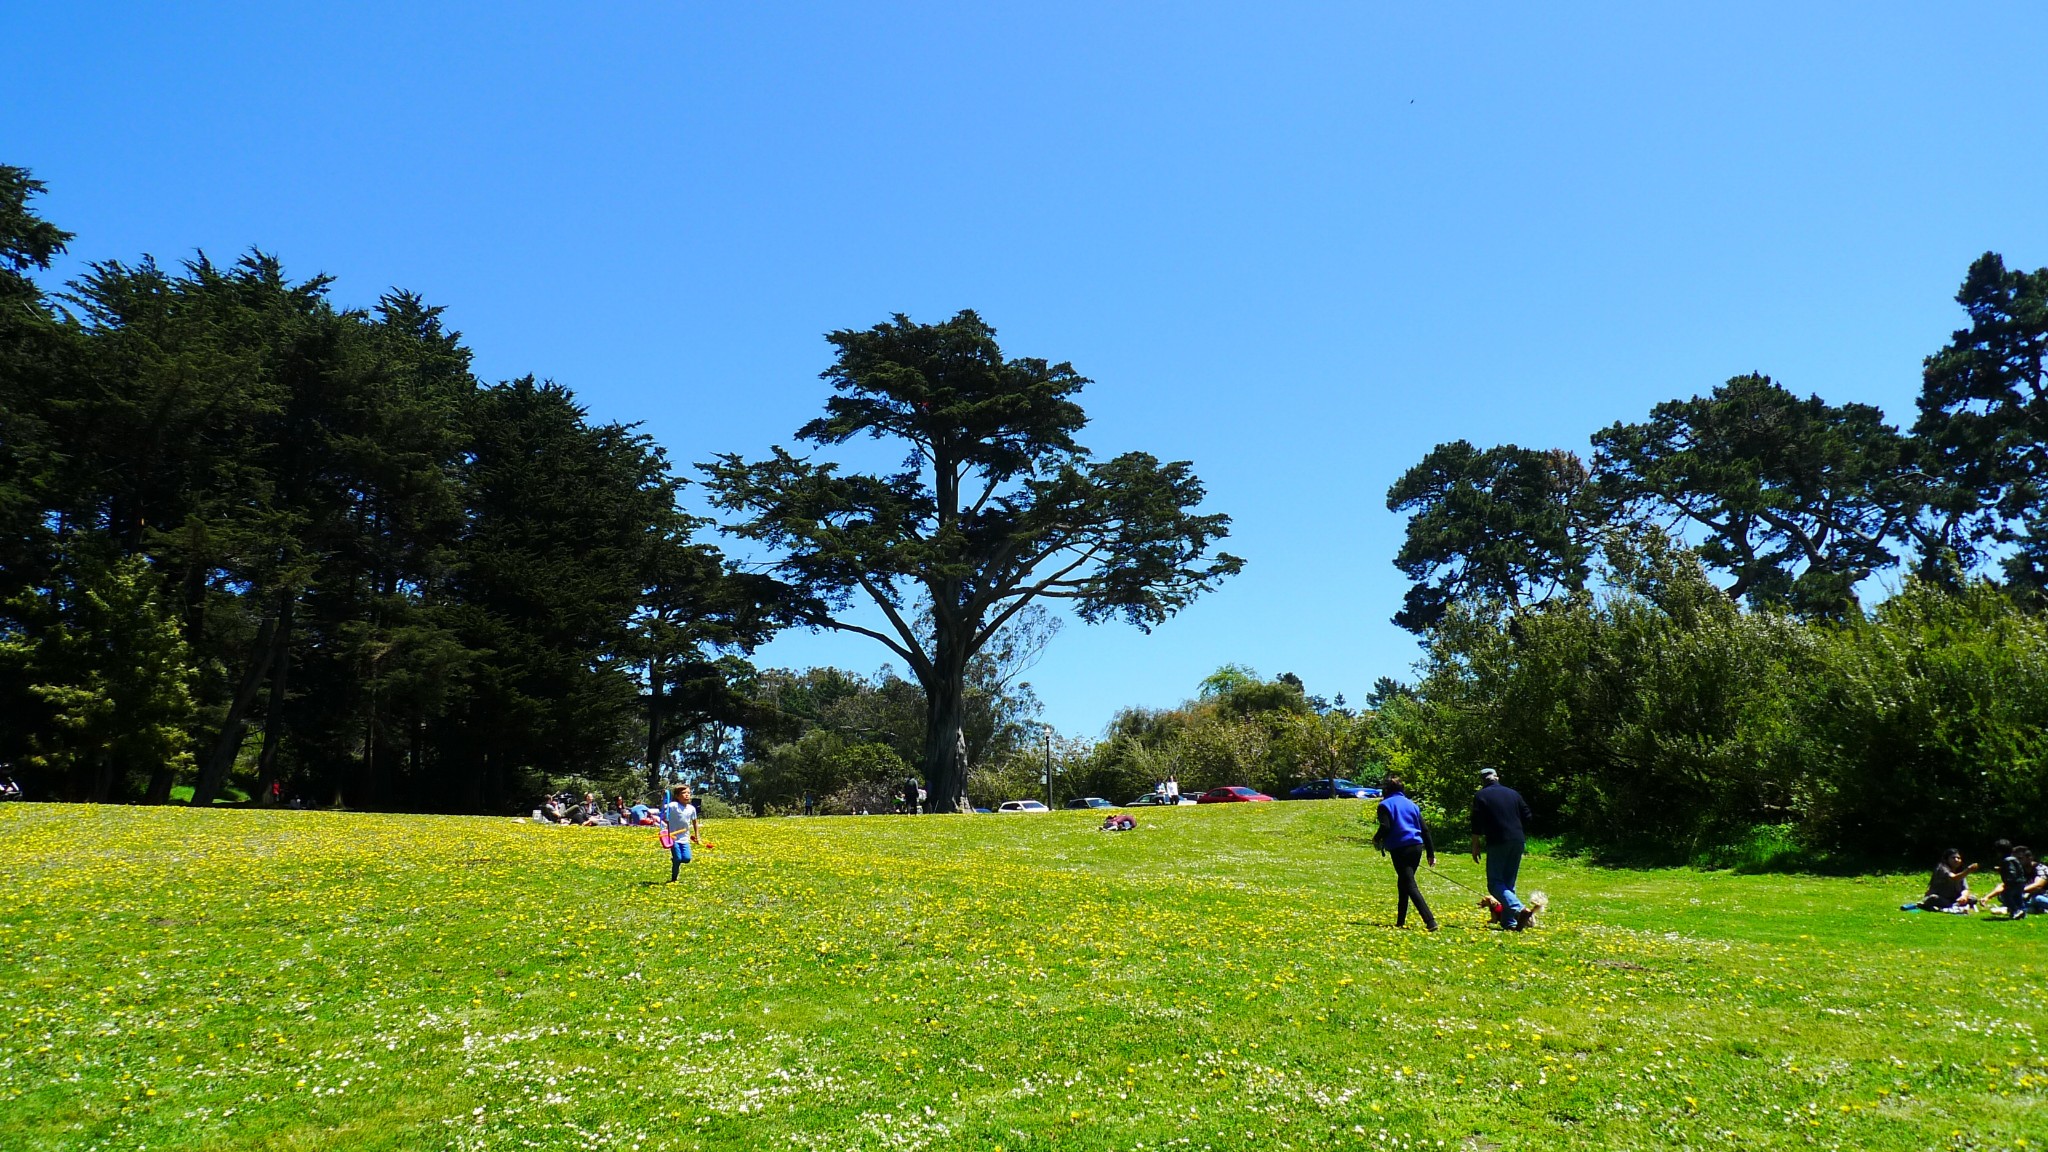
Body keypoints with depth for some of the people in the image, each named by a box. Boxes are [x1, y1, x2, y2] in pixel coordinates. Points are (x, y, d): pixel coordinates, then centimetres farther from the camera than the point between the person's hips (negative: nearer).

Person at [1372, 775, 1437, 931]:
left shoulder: (1385, 805, 0)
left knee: (1410, 886, -7)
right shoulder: (1411, 804, 18)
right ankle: (1400, 921, 27)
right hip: (1417, 847, 7)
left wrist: (1376, 839, 7)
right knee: (1403, 884, 20)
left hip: (1400, 849, -7)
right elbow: (1425, 829, 14)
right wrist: (1431, 853, 15)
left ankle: (1430, 921, -20)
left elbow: (1385, 827, -14)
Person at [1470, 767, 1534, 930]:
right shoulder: (1513, 793, 14)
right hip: (1518, 842, 6)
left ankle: (1519, 909, -25)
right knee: (1509, 883, 13)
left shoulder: (1480, 796, 0)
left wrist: (1475, 847, 0)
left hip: (1497, 843, -6)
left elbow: (1477, 825, -5)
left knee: (1495, 883, -4)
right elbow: (1527, 818, 14)